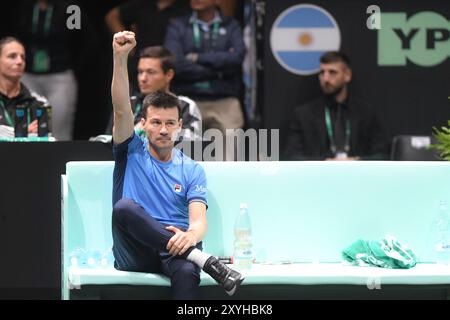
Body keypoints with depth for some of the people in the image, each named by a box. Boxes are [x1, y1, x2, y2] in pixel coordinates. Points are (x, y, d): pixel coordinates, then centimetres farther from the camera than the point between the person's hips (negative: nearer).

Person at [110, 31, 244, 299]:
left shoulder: (192, 171, 14)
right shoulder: (132, 153, 14)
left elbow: (199, 220, -1)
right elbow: (122, 110, -3)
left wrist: (191, 235, -28)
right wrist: (120, 58, -17)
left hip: (174, 247, 0)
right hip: (134, 255, 0)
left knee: (186, 273, -39)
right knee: (124, 206, -35)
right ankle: (204, 260, -40)